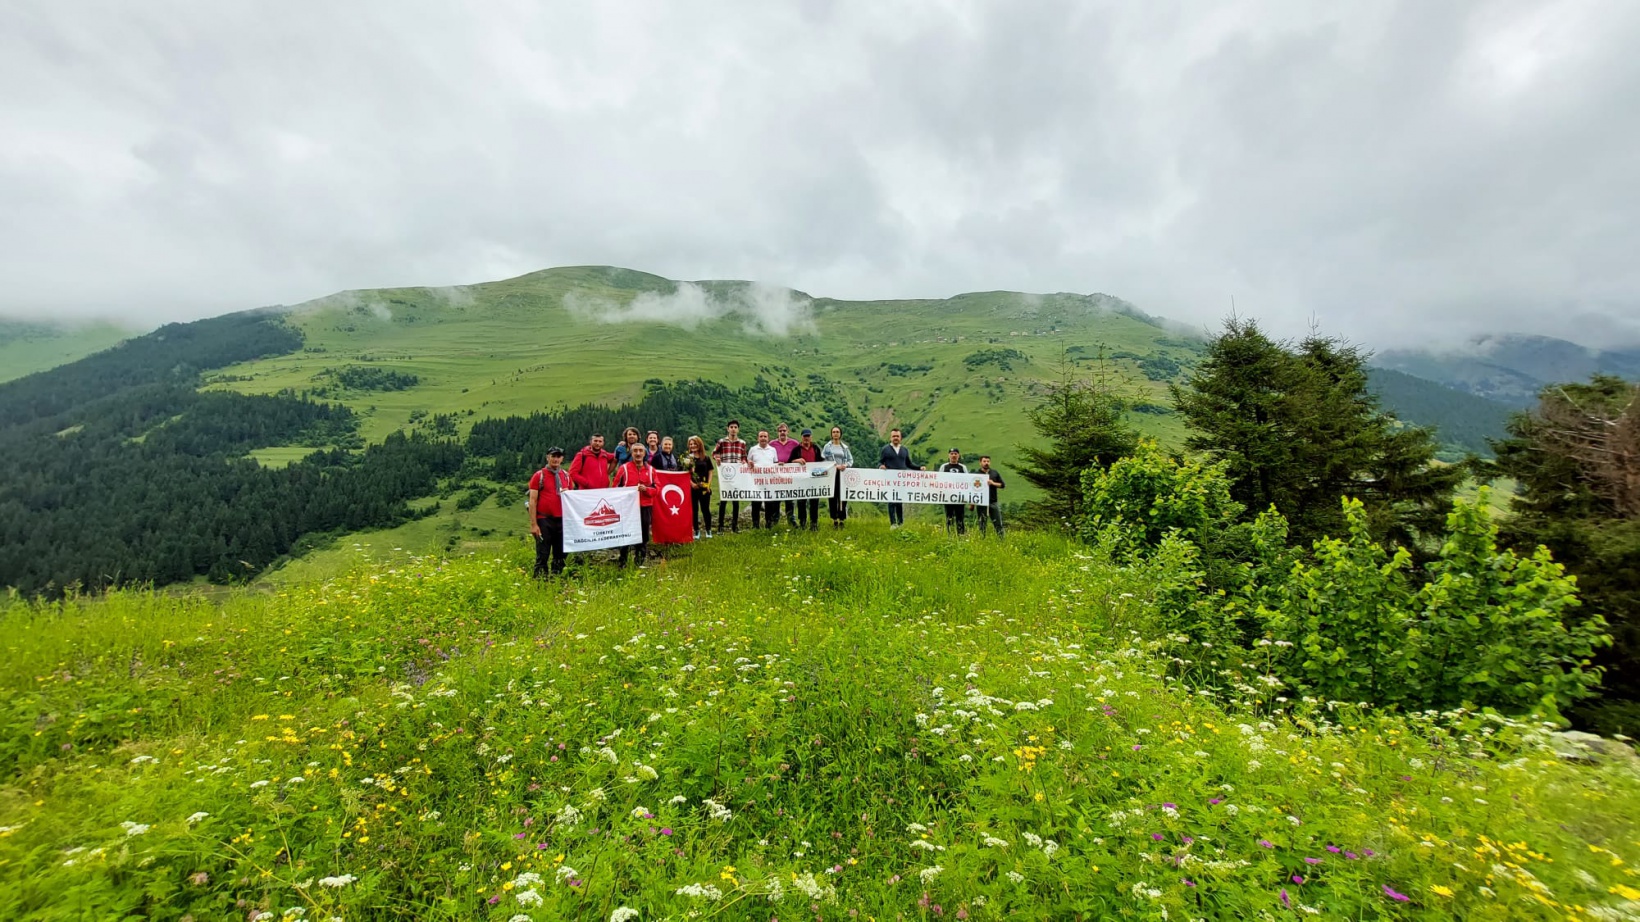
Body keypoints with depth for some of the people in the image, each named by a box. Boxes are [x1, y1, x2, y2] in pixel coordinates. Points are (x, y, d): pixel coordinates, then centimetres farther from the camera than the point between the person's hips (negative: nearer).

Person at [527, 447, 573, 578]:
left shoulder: (566, 476, 13)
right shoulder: (539, 475, 0)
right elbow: (532, 501, -4)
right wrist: (533, 524, -11)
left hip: (562, 520, 4)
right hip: (544, 520, -4)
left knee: (560, 554, 8)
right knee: (542, 555, -2)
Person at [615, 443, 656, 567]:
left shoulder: (650, 469, 6)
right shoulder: (624, 468, 0)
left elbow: (657, 488, 6)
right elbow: (616, 487, 2)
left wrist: (646, 489, -12)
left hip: (645, 507, 2)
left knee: (644, 535, 6)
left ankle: (640, 562, 18)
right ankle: (622, 562, 8)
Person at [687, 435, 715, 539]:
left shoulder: (706, 458, 5)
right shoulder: (688, 458, 4)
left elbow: (710, 472, 6)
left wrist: (708, 484, -6)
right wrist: (691, 483, -12)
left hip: (704, 488, 0)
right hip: (692, 488, 0)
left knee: (705, 509, 3)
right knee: (694, 510, 5)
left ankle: (708, 530, 15)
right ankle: (697, 531, 13)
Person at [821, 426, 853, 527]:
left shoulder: (844, 447, 12)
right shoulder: (827, 446, 4)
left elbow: (851, 460, 12)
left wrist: (846, 465, -10)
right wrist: (835, 466, -15)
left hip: (842, 474, 1)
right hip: (831, 474, -1)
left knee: (843, 497, -3)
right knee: (833, 497, 1)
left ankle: (842, 520, 4)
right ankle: (835, 520, 10)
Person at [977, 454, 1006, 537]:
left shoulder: (994, 473, 10)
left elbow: (1002, 485, 9)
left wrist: (993, 483, -9)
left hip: (993, 502, 2)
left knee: (998, 523, 2)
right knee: (982, 524, 4)